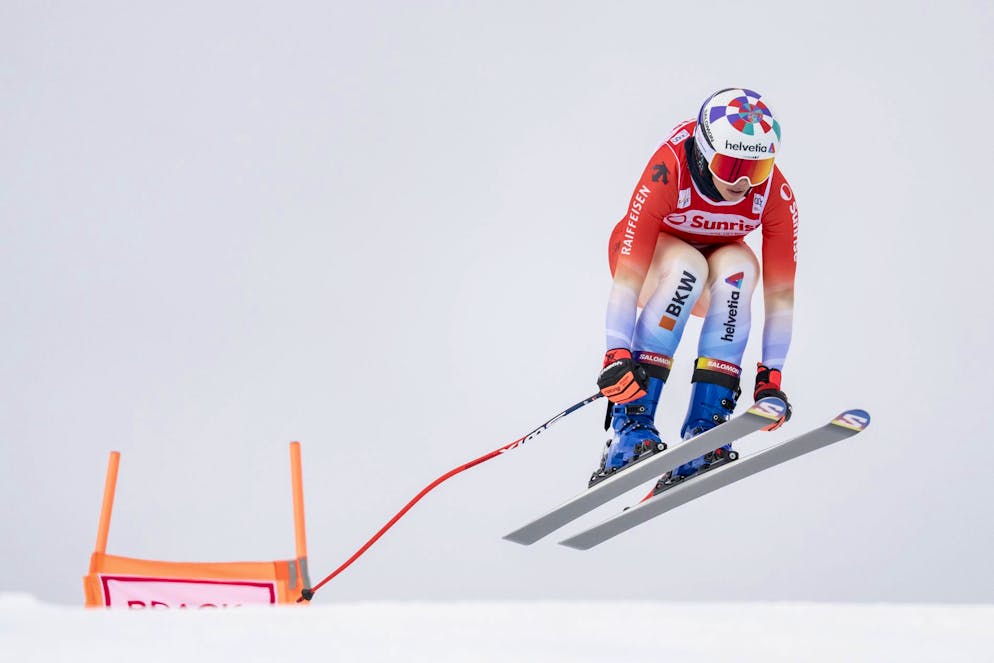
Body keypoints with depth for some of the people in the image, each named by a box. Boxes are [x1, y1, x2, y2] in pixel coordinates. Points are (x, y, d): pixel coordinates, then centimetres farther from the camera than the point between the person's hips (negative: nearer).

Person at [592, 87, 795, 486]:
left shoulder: (776, 195, -26)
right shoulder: (668, 175, -35)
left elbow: (780, 292, -21)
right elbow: (627, 277, -37)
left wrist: (770, 377, -26)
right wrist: (617, 356, -46)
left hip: (715, 280, 3)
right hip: (647, 259, -3)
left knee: (738, 266, -32)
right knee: (687, 265, -36)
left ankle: (705, 425, -32)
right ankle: (631, 423, -37)